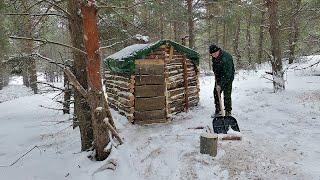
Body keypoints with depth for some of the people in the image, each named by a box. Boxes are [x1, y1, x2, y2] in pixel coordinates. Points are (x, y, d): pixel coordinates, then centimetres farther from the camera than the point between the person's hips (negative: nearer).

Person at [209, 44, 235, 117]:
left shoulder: (226, 57, -29)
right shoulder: (214, 57, -5)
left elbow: (227, 74, -31)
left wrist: (220, 85, -33)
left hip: (228, 77, -7)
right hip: (218, 77, 7)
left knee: (227, 95, -9)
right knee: (216, 93, 8)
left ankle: (228, 112, 2)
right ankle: (218, 110, 20)